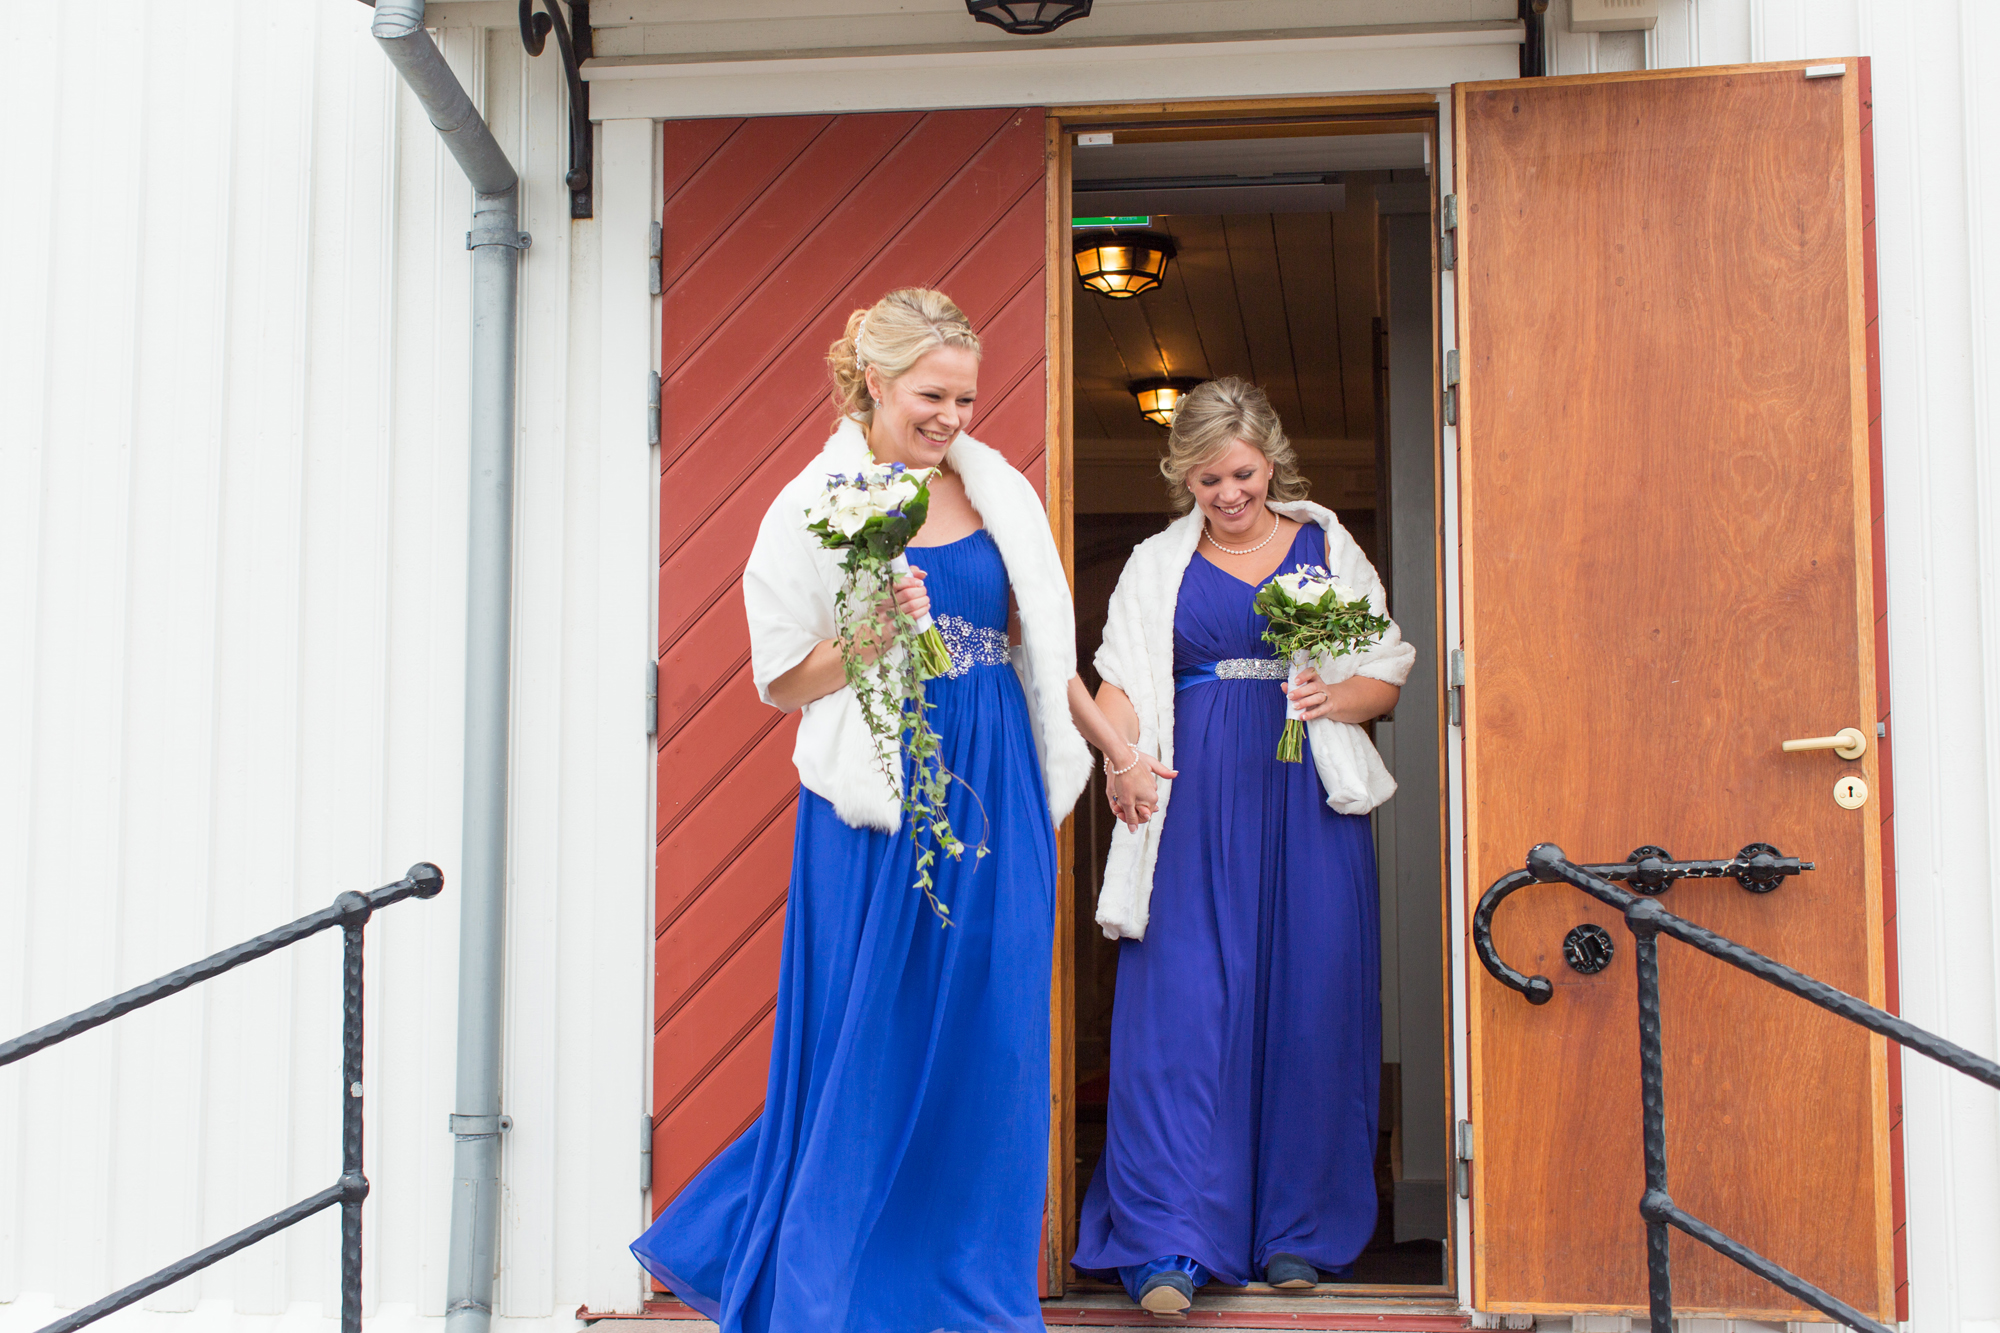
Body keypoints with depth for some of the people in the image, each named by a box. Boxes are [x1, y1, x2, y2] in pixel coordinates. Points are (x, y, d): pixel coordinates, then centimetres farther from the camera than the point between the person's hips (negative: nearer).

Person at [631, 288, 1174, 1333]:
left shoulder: (999, 492, 9)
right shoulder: (815, 508, -4)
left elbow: (1043, 646, 20)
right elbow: (784, 681, -3)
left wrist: (1114, 744, 22)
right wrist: (873, 635, -19)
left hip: (996, 795, 5)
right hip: (882, 801, -4)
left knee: (990, 1041, 6)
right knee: (875, 1041, 0)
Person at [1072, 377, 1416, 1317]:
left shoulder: (1329, 549, 13)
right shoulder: (1157, 565, 13)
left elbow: (1388, 677, 12)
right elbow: (1121, 684, 4)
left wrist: (1336, 696, -10)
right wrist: (1120, 759, -17)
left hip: (1309, 801, 1)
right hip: (1196, 800, 0)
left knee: (1307, 1005, 0)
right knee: (1182, 1003, -9)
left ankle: (1295, 1235, 12)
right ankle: (1171, 1248, -8)